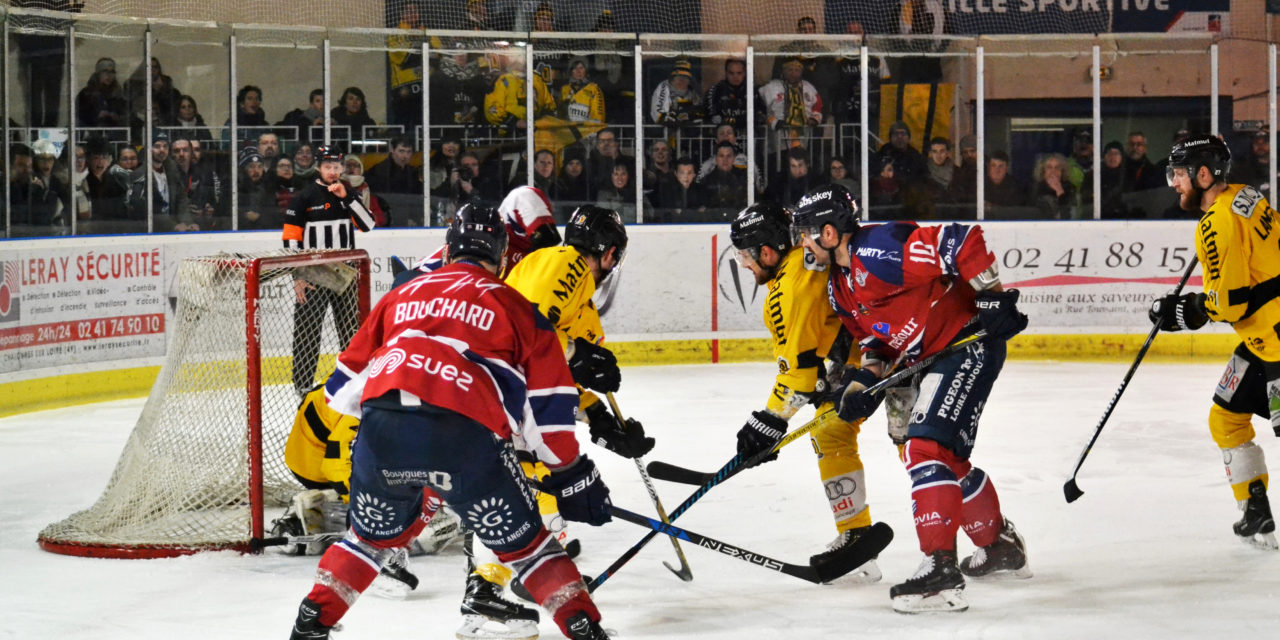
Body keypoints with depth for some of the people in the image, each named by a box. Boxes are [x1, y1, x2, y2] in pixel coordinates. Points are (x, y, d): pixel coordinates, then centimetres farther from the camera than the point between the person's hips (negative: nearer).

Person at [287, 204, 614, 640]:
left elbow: (345, 387, 29)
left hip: (381, 426, 3)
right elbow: (548, 406, 14)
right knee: (523, 543, 12)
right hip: (463, 435, -3)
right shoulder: (515, 307, 20)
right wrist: (570, 473, 24)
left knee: (372, 535, 29)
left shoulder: (402, 296, 28)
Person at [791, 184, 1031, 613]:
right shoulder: (840, 288, 8)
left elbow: (963, 241, -27)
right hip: (930, 359, 11)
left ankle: (940, 570, -24)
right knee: (948, 457, 22)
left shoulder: (881, 250, -25)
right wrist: (865, 380, -2)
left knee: (927, 447, -20)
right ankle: (1001, 547, 41)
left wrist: (992, 296, -24)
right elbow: (877, 336, 16)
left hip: (971, 342, -11)